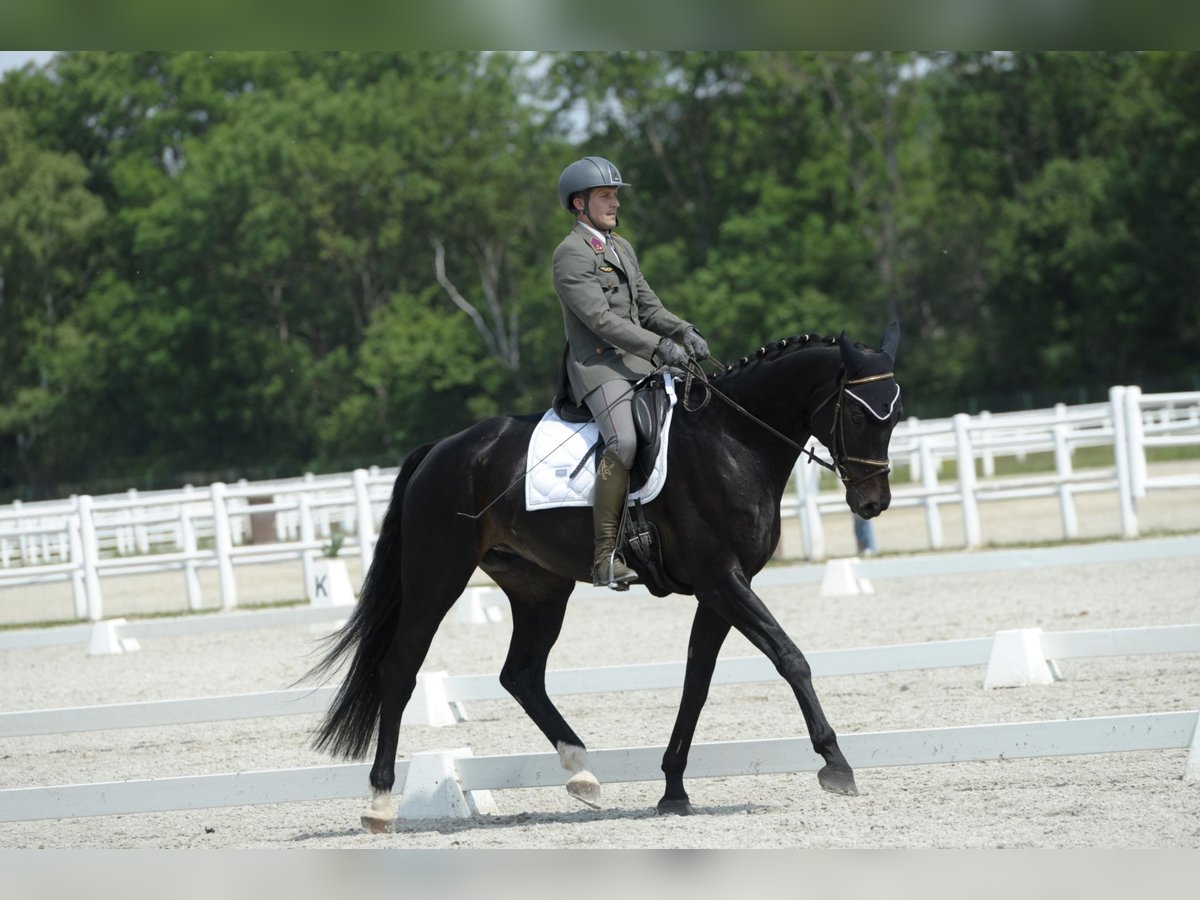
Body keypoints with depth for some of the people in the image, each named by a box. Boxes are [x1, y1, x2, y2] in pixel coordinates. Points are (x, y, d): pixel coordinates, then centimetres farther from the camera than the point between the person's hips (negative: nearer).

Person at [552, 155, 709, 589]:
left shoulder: (622, 248, 21)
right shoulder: (571, 254, -7)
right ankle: (605, 556, -31)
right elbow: (601, 318, -17)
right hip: (598, 367, -9)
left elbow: (648, 306, 21)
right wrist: (660, 346, -24)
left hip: (638, 365, 9)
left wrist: (683, 331, 0)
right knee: (623, 442, -31)